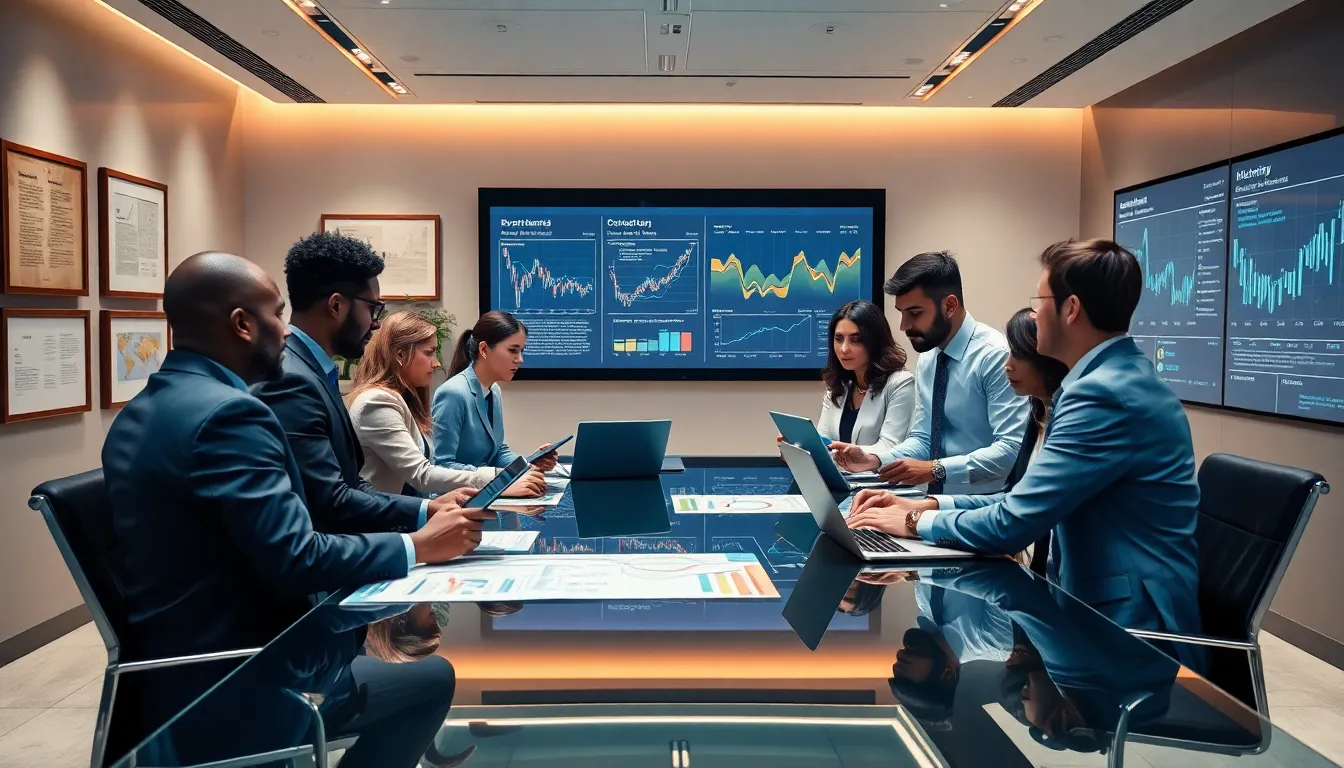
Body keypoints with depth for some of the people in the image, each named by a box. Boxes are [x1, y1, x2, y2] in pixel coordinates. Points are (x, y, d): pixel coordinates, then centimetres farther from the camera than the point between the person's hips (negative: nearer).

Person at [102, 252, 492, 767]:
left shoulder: (140, 412, 8)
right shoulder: (227, 414, -23)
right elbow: (297, 563, -26)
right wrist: (419, 547, -14)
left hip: (170, 665, 10)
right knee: (431, 676, -4)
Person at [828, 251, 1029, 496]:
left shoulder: (995, 356, -14)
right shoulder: (927, 360, 9)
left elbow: (1013, 448, -20)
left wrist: (935, 469, -23)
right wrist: (874, 459, -4)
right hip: (939, 502, 6)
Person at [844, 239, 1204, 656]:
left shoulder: (1105, 394, -23)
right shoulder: (1116, 378, 10)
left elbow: (1012, 525, -23)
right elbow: (1030, 501, 12)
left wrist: (916, 522, -6)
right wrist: (925, 507, 4)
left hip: (1129, 627, -8)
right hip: (1105, 605, 8)